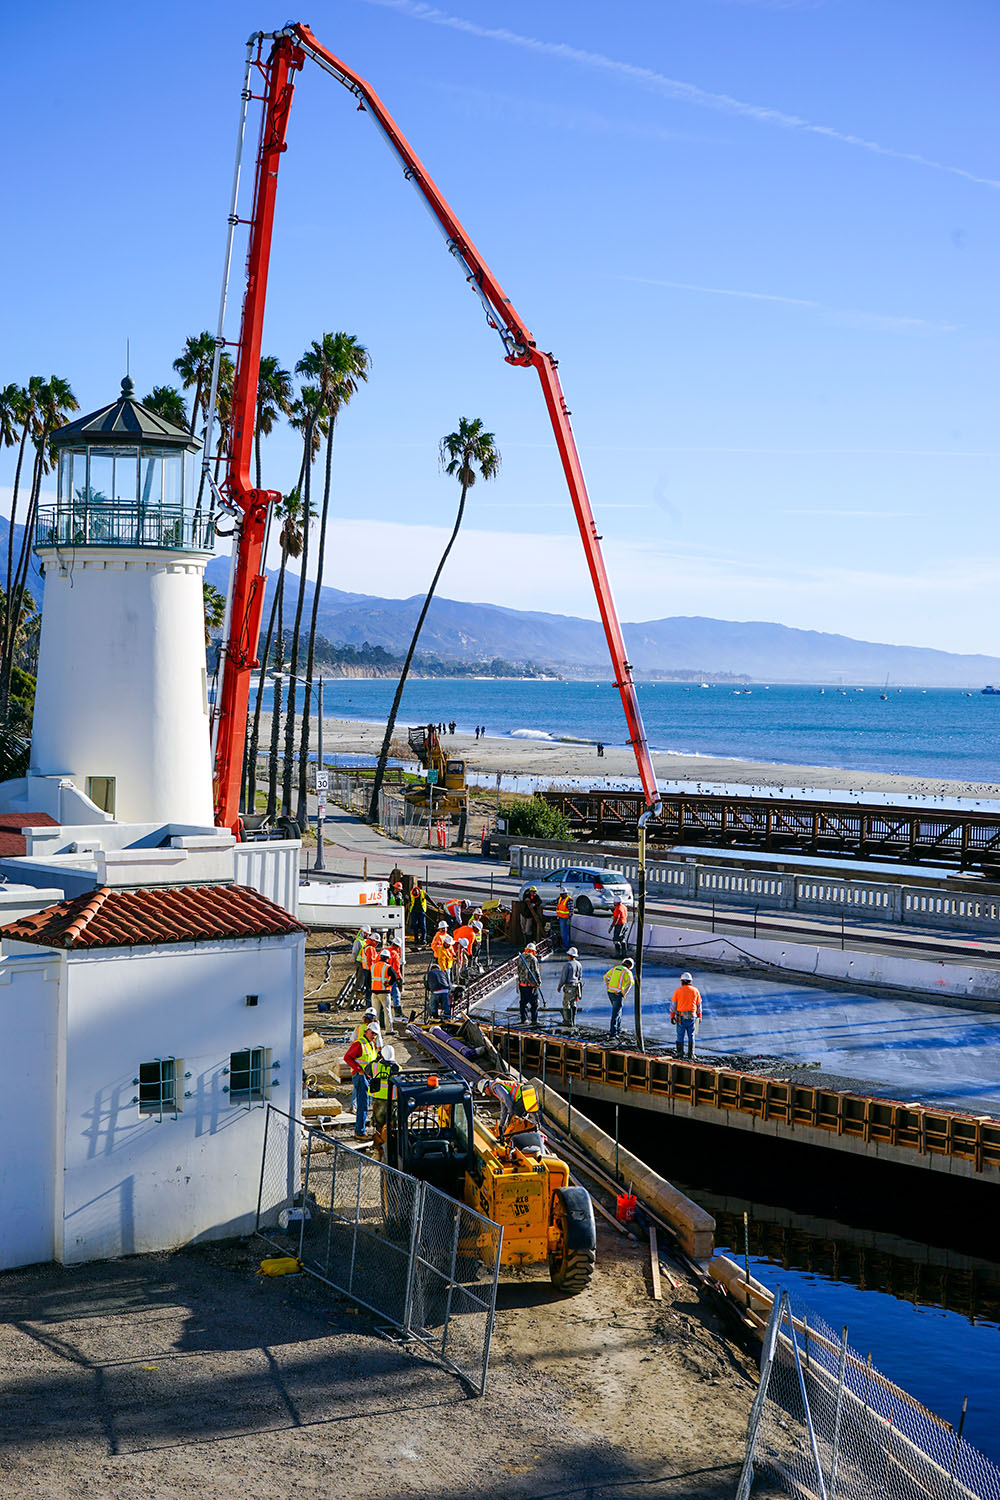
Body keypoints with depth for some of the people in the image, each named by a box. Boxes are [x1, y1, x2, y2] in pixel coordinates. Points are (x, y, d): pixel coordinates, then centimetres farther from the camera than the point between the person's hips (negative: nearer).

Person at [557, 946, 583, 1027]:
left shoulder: (567, 965, -13)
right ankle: (573, 1021, 16)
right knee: (573, 1003, 15)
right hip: (577, 986, 7)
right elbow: (580, 977, 14)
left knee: (566, 1003, 1)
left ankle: (568, 1021, -2)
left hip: (569, 986, -7)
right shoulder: (579, 964, 8)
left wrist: (559, 986, 2)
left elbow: (563, 977, -11)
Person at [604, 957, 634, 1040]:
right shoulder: (628, 972, -6)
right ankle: (612, 1035, -12)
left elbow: (605, 977, 20)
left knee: (617, 1011, 26)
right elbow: (630, 983, -24)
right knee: (615, 1014, -7)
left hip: (610, 993, 7)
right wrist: (624, 993, -14)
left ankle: (618, 1030, 38)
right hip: (618, 995, -7)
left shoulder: (615, 968, 13)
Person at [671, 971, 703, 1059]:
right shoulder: (695, 991, 3)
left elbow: (673, 1004, -3)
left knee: (680, 1035, 6)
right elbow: (699, 1005, 8)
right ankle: (691, 1054, 7)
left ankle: (680, 1053, 4)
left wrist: (672, 1017, 2)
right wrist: (699, 1017, 16)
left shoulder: (678, 991, -2)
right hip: (692, 1016, 1)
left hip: (681, 1017, -1)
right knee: (691, 1036, 9)